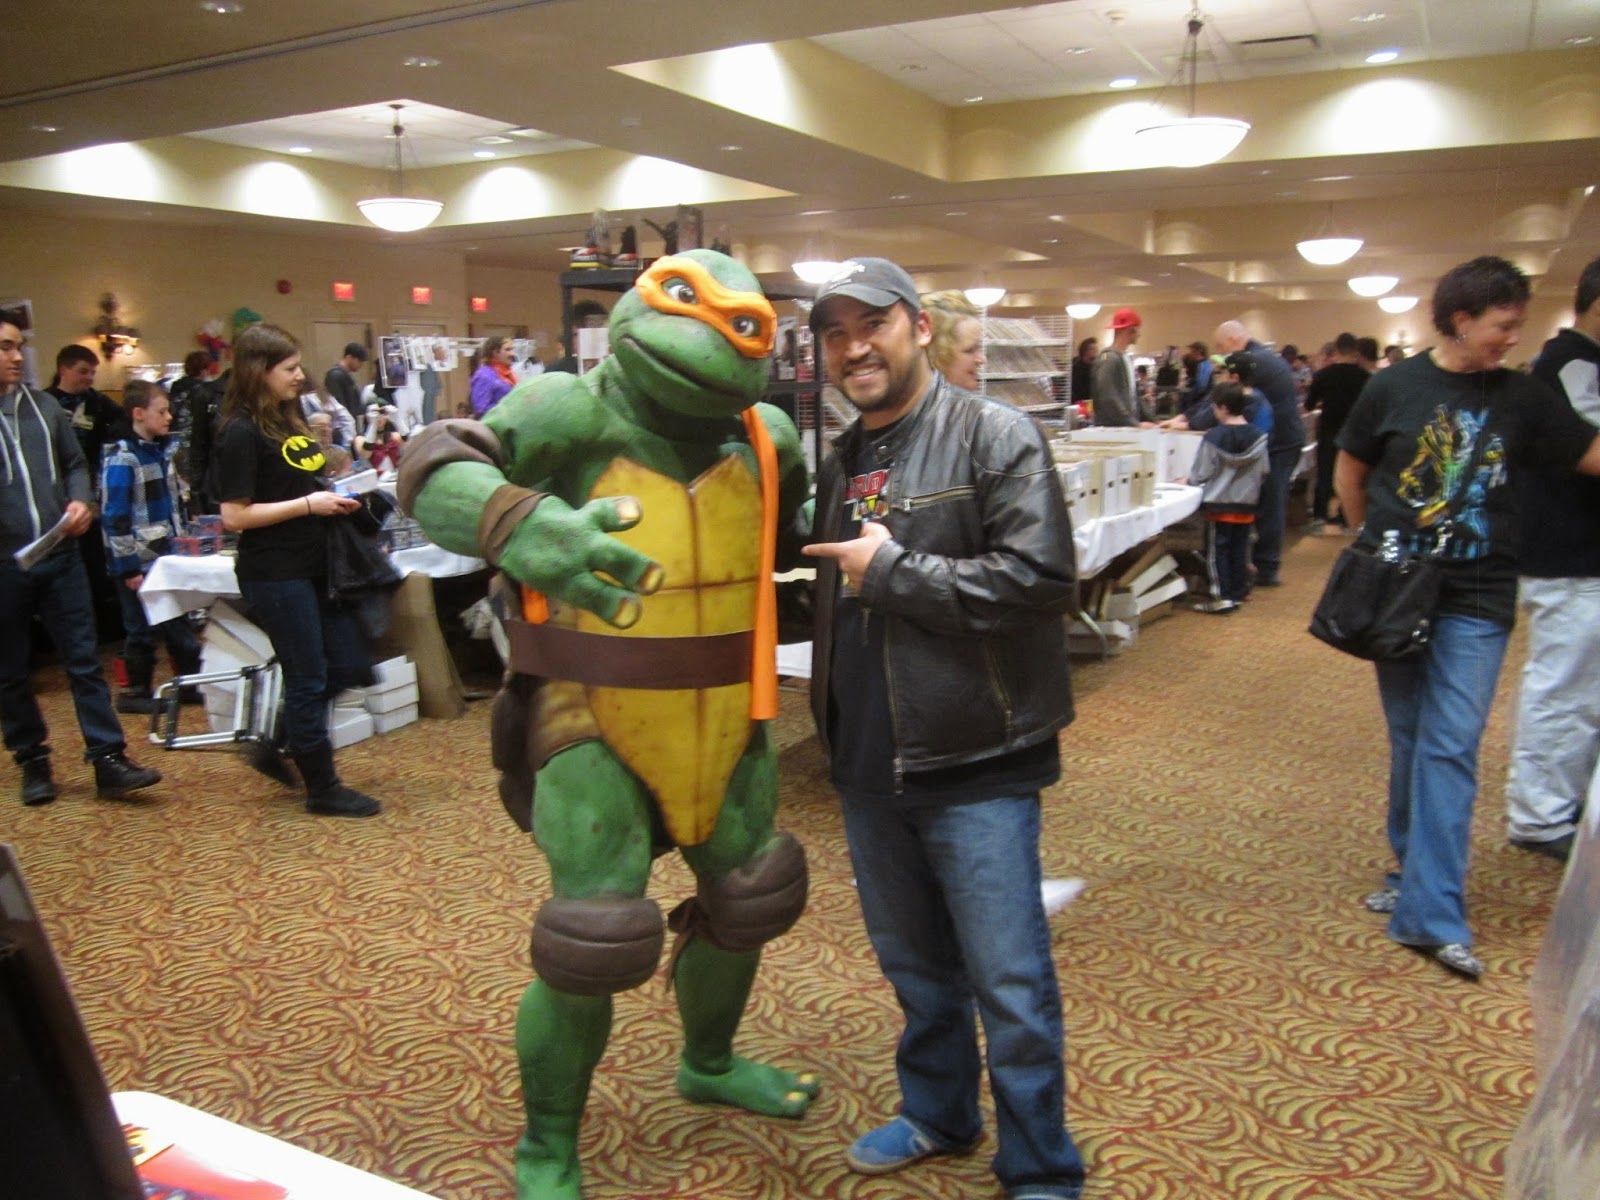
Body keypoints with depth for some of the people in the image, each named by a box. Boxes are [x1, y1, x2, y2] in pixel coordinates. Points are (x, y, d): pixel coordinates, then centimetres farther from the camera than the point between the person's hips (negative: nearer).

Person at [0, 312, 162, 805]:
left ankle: (109, 760, 6)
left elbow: (74, 463, 17)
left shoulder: (44, 405, 9)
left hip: (59, 557, 3)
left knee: (84, 662, 2)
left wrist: (80, 500, -2)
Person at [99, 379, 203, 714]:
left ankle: (191, 682, 26)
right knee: (143, 629, 3)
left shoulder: (164, 450, 8)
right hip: (139, 562, -7)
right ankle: (135, 692, 17)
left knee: (178, 623, 15)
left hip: (168, 557, 8)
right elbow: (113, 518, -17)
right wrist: (127, 567, -17)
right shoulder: (121, 460, -16)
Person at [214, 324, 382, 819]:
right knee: (308, 677, 1)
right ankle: (322, 789, 14)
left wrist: (335, 494, 5)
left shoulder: (290, 418, 13)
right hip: (274, 574, -9)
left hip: (314, 565, 9)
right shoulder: (241, 432, -13)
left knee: (348, 667, 12)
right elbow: (234, 516, -17)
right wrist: (309, 504, -18)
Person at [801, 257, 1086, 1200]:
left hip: (975, 765, -6)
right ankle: (938, 1114, 42)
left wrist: (893, 571, -17)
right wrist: (831, 725, 15)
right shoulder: (841, 463, 12)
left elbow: (1043, 577, -22)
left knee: (1009, 981, 4)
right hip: (869, 765, 7)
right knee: (913, 963, 21)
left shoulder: (997, 436, -10)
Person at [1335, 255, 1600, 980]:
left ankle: (1431, 913, -1)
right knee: (1409, 741, 11)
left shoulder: (1522, 399, 2)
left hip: (1476, 600, 0)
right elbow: (1349, 473, 7)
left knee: (1450, 750, -4)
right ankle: (1416, 871, 28)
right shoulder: (1394, 387, -2)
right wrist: (1380, 542, 4)